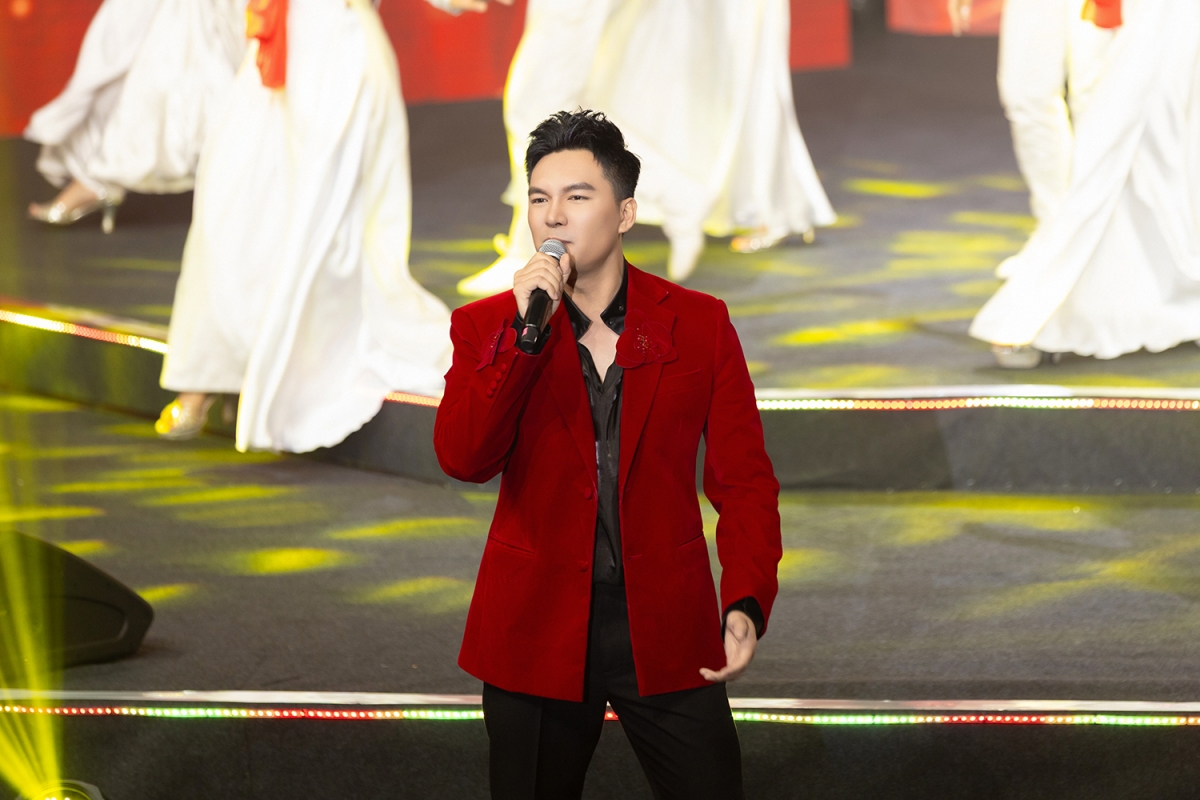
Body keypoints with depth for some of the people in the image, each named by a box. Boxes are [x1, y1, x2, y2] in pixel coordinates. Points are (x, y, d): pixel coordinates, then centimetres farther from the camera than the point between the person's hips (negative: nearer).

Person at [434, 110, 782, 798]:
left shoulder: (701, 325, 3)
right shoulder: (488, 329, 3)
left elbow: (745, 482, 3)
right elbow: (463, 459, -13)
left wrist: (747, 605, -11)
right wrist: (525, 330, -20)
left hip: (667, 633, 0)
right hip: (536, 633, 1)